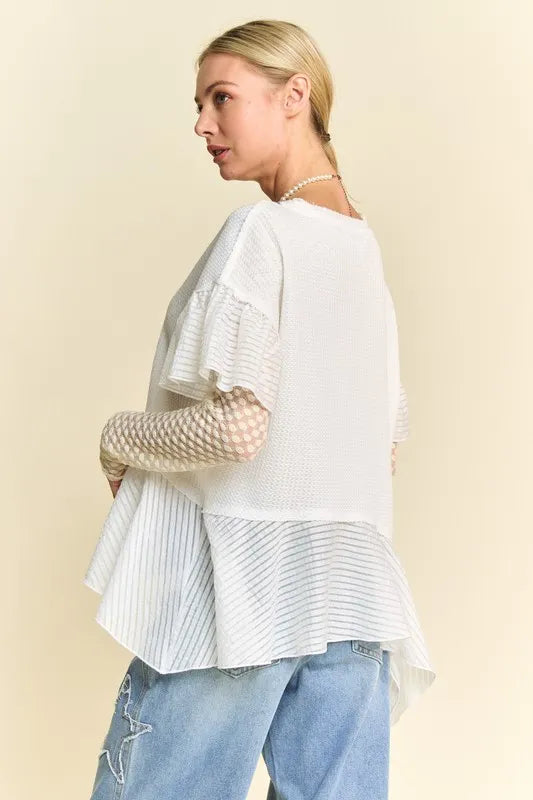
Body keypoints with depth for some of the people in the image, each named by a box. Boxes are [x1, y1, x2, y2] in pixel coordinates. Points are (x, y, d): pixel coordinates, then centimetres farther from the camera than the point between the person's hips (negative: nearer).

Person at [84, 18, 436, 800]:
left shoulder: (259, 231, -10)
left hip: (236, 589, -7)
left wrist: (120, 437, -3)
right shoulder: (365, 244, 14)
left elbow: (235, 425, -19)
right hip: (353, 591, 8)